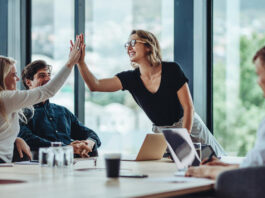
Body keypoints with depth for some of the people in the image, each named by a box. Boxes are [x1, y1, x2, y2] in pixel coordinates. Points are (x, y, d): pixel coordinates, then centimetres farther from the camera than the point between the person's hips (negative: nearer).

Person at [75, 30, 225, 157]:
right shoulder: (131, 78, -7)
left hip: (189, 128, -3)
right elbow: (95, 86, -18)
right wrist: (81, 62, -31)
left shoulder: (171, 70, -16)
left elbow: (188, 107, -15)